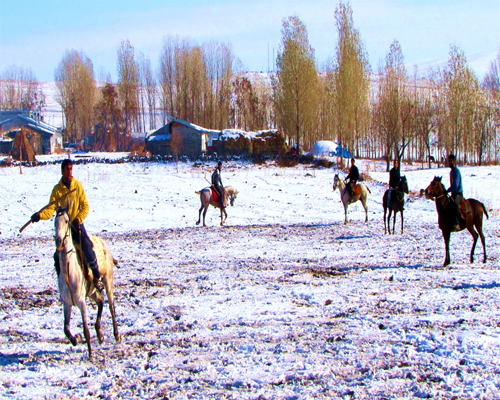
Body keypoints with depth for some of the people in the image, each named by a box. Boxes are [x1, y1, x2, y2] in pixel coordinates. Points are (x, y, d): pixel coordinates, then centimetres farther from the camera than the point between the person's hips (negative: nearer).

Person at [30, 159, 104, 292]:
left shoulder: (78, 186, -1)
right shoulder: (57, 189, -1)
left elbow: (85, 207, 0)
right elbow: (51, 209, -6)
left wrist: (77, 220, -15)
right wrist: (40, 215, -26)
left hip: (77, 224, -1)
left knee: (88, 250, -16)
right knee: (58, 256, -4)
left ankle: (97, 278, 2)